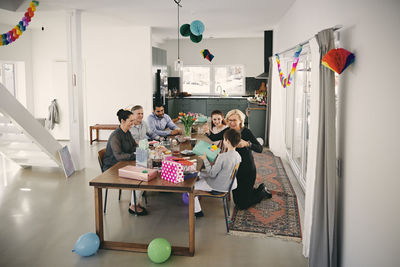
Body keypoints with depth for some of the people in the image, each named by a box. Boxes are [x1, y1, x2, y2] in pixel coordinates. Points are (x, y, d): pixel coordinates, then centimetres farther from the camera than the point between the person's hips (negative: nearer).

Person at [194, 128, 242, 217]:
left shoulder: (222, 157, -32)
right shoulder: (238, 155, -7)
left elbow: (212, 174, -23)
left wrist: (205, 160, -15)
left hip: (219, 187, -8)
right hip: (229, 183, 9)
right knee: (201, 174, 25)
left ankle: (197, 211, 16)